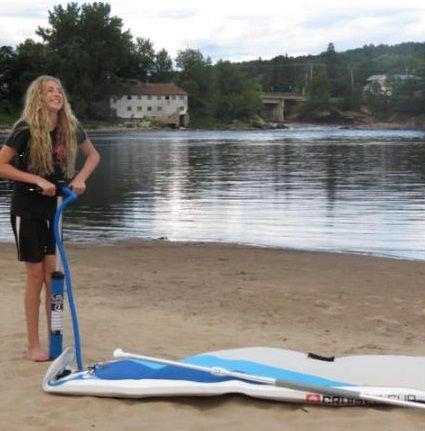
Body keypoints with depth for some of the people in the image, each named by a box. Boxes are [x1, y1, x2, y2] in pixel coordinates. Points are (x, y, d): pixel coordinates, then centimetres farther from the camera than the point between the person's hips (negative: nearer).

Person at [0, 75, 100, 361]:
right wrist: (37, 180, -23)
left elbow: (93, 156, 13)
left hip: (53, 208, 4)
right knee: (36, 275, -1)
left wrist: (80, 178, -5)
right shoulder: (26, 129, -17)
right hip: (27, 210, -4)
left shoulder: (70, 128, -3)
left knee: (52, 275, 7)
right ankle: (34, 345, 10)